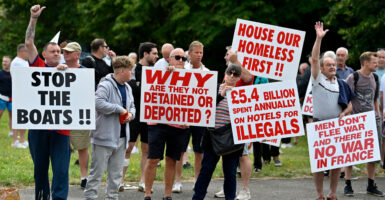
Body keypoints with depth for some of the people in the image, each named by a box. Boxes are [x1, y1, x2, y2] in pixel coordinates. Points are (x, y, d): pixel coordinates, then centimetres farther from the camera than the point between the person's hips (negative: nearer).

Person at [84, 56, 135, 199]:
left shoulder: (127, 88, 15)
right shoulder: (105, 85, -13)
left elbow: (132, 106, 27)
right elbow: (99, 103, -28)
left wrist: (131, 114, 3)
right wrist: (120, 109, -20)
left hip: (121, 137, 8)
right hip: (105, 137, -8)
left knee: (116, 174, 12)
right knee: (97, 171, -4)